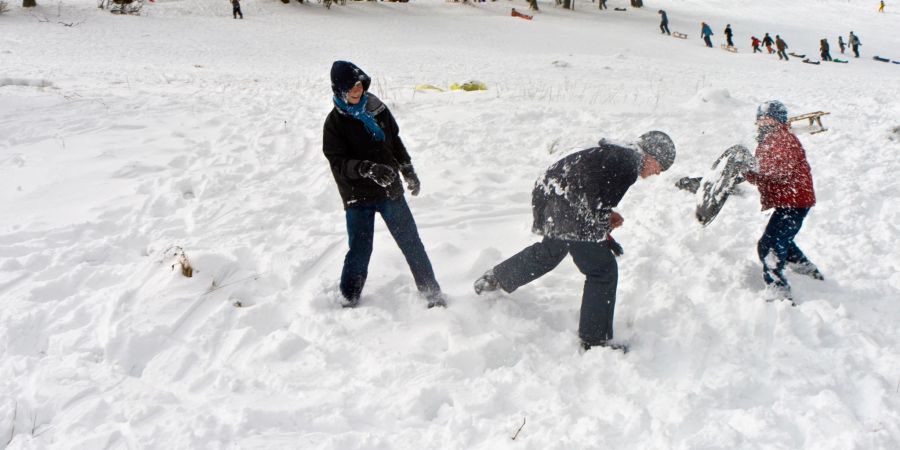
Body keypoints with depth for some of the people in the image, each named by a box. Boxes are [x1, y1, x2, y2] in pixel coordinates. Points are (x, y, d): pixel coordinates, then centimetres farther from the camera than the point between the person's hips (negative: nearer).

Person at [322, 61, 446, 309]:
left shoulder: (377, 108, 3)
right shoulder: (335, 121, -7)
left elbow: (395, 141, 16)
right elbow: (338, 162, -15)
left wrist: (409, 172, 16)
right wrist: (368, 169, -30)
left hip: (390, 190, 3)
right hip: (358, 197, -3)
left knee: (411, 243, 5)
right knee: (359, 251, -1)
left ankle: (432, 293, 16)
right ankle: (349, 300, 17)